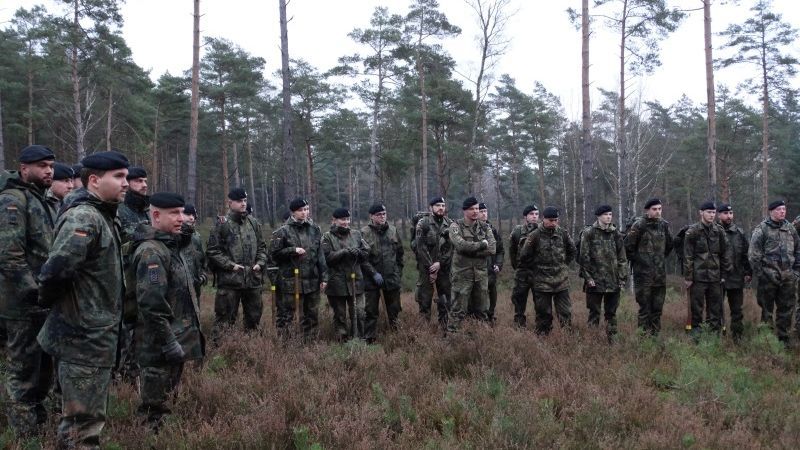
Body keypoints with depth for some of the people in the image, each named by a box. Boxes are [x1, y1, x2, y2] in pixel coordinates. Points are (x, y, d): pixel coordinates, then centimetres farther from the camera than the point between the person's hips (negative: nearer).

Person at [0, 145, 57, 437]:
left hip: (43, 302, 9)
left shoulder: (43, 202, 16)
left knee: (43, 368, 19)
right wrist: (35, 292, -21)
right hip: (24, 304, -9)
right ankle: (25, 433, 10)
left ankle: (38, 421, 33)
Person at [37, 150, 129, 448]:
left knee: (88, 417, 23)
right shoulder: (84, 218, -20)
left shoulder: (104, 217, 11)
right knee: (83, 424, 0)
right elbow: (56, 270, -32)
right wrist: (47, 300, -14)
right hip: (84, 339, -9)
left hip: (95, 336, 9)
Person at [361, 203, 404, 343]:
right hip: (372, 279, -4)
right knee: (371, 311, 1)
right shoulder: (364, 233, -6)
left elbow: (400, 252, 15)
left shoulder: (393, 230, 7)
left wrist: (398, 271, 10)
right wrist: (374, 274, -14)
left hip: (392, 278, 4)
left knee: (394, 310, 11)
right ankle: (369, 339, 8)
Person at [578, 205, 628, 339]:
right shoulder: (588, 233, -4)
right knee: (594, 313, 2)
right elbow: (584, 257, -6)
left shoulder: (616, 234, 9)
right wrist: (588, 277, -11)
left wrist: (623, 277, 5)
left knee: (611, 313, 11)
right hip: (595, 281, -4)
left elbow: (622, 258, 11)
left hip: (613, 281, 4)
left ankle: (612, 338, 19)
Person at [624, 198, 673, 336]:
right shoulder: (639, 225, -10)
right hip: (643, 272, -5)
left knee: (658, 306, 10)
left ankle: (656, 333, 19)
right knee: (645, 306, -2)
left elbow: (669, 245, 22)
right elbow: (628, 246, -6)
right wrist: (636, 260, 1)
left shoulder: (664, 225, 7)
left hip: (660, 273, 5)